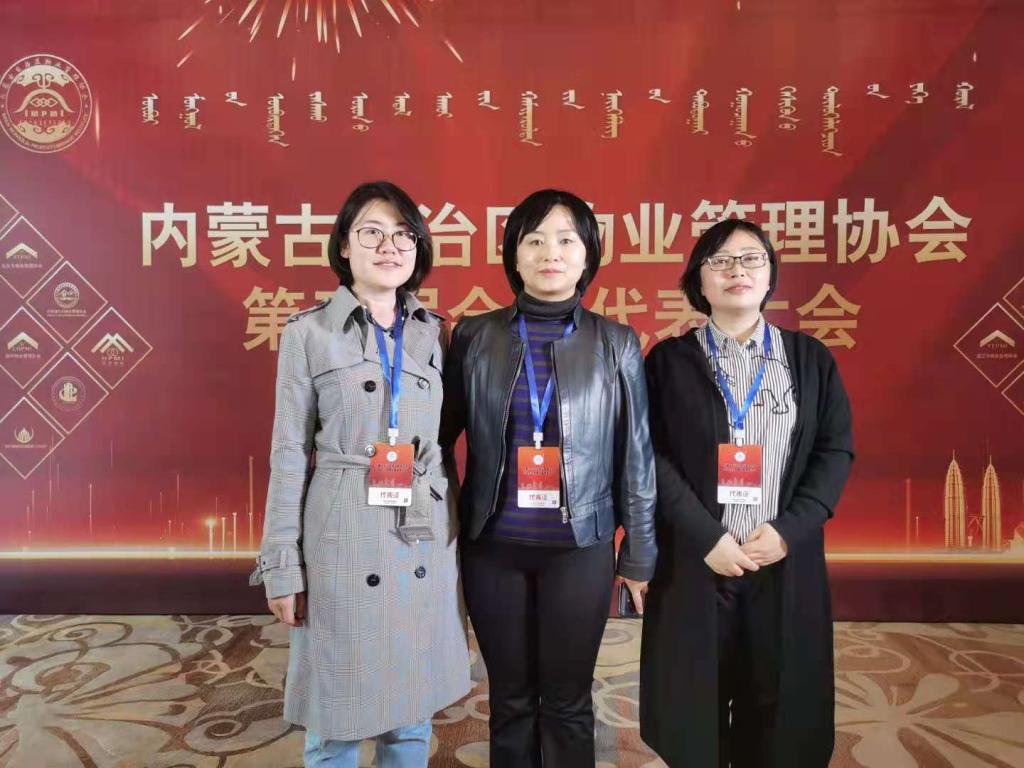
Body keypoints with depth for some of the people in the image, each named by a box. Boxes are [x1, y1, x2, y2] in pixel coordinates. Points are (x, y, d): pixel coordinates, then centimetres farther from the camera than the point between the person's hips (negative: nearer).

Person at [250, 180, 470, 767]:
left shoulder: (434, 334, 7)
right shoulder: (308, 333, -2)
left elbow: (445, 443, 11)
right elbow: (289, 454, -2)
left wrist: (459, 538, 10)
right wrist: (282, 564, -4)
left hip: (426, 542, 3)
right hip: (343, 540, -3)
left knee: (414, 713, 15)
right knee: (336, 719, 10)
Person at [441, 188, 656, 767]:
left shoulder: (617, 343, -1)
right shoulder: (475, 336, 0)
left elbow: (636, 456, 2)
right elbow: (442, 435, 5)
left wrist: (639, 554, 5)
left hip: (580, 549, 0)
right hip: (492, 546, 1)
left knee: (567, 702, 13)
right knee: (511, 698, 16)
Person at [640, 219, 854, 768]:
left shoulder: (811, 359, 7)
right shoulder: (668, 360, 1)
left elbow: (836, 450, 3)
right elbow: (651, 455, -6)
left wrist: (789, 530, -10)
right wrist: (706, 538, -14)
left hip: (786, 562, 2)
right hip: (693, 560, -1)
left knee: (778, 699, 10)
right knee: (695, 699, 8)